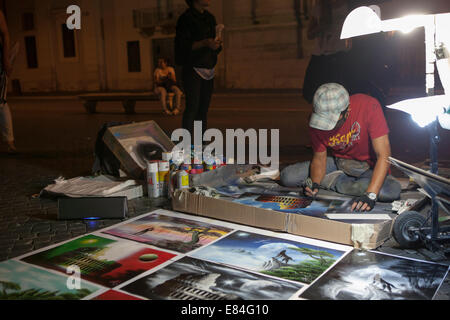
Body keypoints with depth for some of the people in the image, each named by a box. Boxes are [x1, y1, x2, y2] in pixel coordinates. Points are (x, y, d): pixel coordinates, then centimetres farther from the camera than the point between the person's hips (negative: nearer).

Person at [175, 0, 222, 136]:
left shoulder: (210, 18, 16)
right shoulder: (186, 18, -6)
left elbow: (216, 47, 21)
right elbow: (182, 45, -13)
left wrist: (217, 44, -2)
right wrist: (204, 43, -21)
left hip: (208, 69, 7)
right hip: (192, 69, -7)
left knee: (204, 108, 7)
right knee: (192, 106, -11)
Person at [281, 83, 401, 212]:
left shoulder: (369, 106, -29)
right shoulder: (317, 120, -17)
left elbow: (383, 155, -30)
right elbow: (320, 156, -6)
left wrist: (370, 195, -40)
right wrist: (315, 184, -27)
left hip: (369, 168, -2)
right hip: (339, 163, 3)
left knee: (393, 191, -36)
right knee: (288, 176, -14)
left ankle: (335, 182, -15)